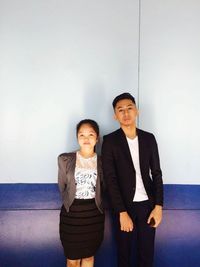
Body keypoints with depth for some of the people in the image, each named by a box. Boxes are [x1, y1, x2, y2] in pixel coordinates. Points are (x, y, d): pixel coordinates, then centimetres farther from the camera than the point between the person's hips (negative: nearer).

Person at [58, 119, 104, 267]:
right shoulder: (65, 159, -6)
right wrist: (72, 204, 8)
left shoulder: (102, 162, -3)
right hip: (71, 214, -1)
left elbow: (103, 188, 8)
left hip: (94, 215, 1)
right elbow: (62, 188, 3)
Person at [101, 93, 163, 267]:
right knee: (124, 251, 14)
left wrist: (158, 206, -4)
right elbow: (110, 179, -12)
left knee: (147, 252, 13)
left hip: (148, 204, 3)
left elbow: (156, 173, 4)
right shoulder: (110, 141, -8)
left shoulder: (149, 138, 2)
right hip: (124, 205, -2)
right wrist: (122, 212, -15)